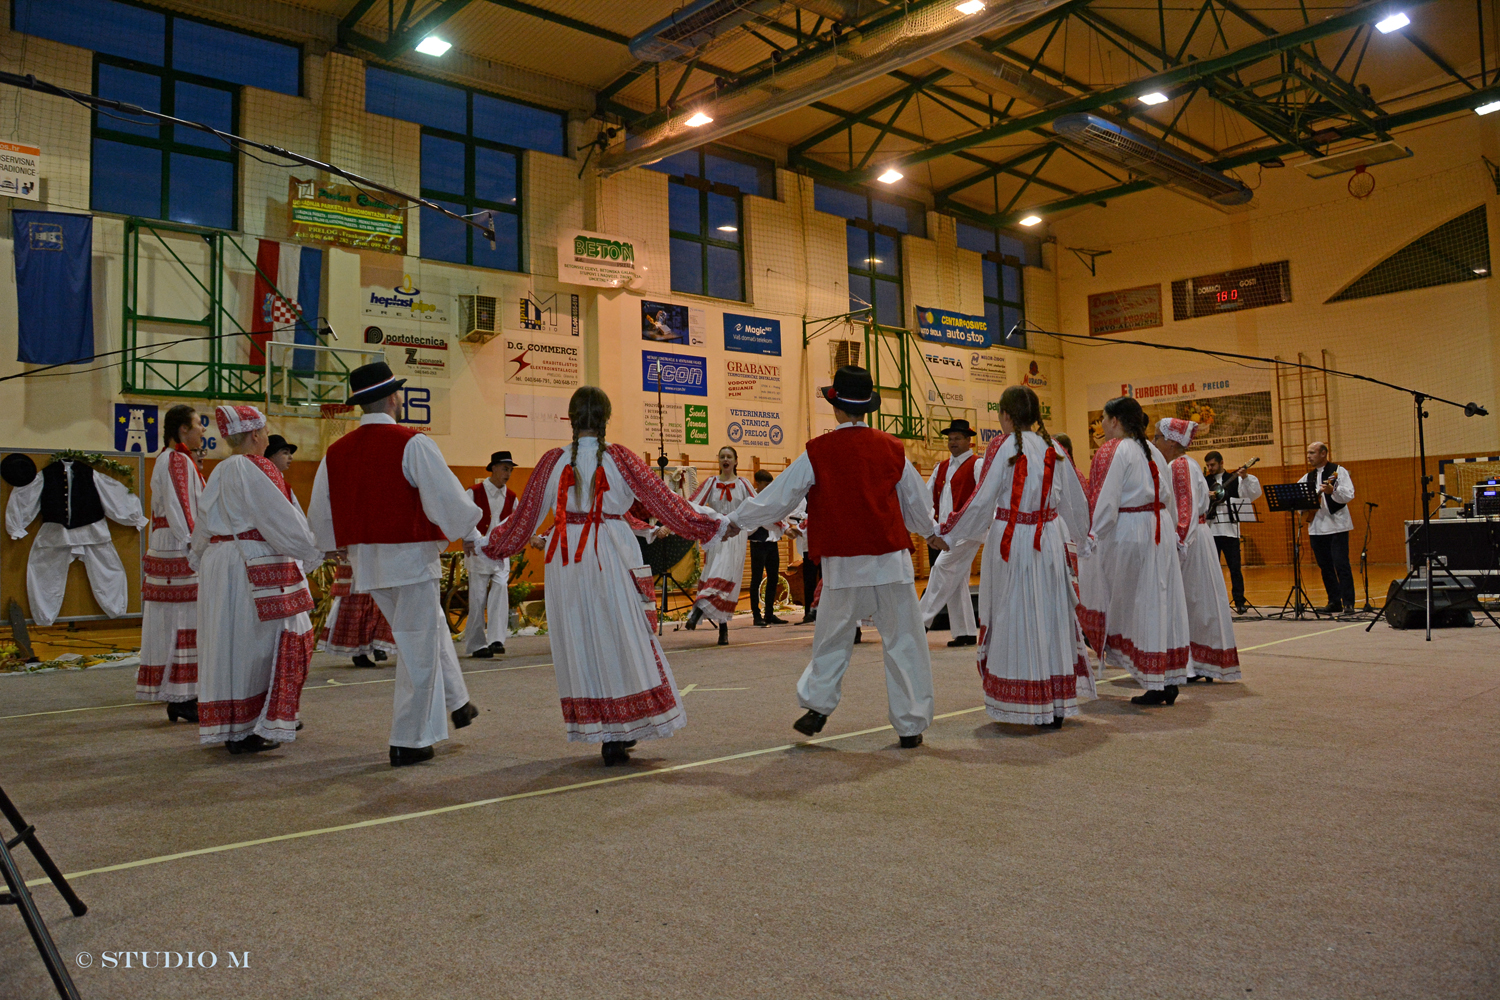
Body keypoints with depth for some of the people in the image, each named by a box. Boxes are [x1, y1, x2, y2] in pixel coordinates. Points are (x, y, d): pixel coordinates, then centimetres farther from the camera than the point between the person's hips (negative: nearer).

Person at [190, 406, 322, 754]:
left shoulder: (219, 472, 13)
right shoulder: (255, 469, -12)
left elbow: (204, 525, 22)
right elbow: (282, 518, -15)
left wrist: (199, 558, 35)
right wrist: (318, 551, -9)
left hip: (219, 565, 8)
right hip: (255, 567, -8)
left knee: (228, 644, 12)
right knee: (256, 644, 0)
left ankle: (229, 726, 20)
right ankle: (250, 730, 1)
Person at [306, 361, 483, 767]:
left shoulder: (336, 453, 4)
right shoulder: (412, 444, -15)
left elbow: (320, 520, 11)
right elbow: (448, 500, -16)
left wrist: (353, 543, 27)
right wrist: (473, 528, 2)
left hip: (367, 562, 7)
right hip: (411, 557, -7)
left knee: (432, 628, 25)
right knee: (417, 649, 5)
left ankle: (456, 704, 36)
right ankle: (407, 741, 11)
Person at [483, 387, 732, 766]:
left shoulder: (553, 462, 1)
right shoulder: (619, 458, -4)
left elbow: (524, 516, 8)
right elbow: (664, 502, -2)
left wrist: (486, 542, 24)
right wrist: (714, 525, 5)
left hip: (565, 561, 2)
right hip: (612, 558, -2)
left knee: (577, 643, 10)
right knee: (620, 639, 7)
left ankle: (594, 728, 15)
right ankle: (618, 734, 8)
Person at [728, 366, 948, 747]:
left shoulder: (818, 452, -4)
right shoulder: (891, 448, 2)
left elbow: (779, 496, 2)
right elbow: (917, 500, 16)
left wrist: (736, 521, 15)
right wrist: (932, 533, 35)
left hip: (843, 564, -1)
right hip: (891, 559, 1)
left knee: (833, 638, 17)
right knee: (903, 640, 7)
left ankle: (817, 705, 13)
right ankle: (911, 725, 11)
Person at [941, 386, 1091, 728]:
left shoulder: (1002, 447, -8)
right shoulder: (1054, 450, 6)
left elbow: (982, 501, -10)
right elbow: (1074, 500, 15)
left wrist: (949, 533, 1)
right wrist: (1084, 533, 32)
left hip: (1010, 542, -4)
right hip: (1048, 542, 4)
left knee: (1012, 619, 4)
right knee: (1051, 616, 11)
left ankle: (1020, 705, 9)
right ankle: (1057, 705, 16)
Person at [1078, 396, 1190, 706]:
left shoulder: (1112, 451, -9)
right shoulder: (1153, 451, 14)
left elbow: (1105, 502, -17)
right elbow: (1169, 499, 16)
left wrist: (1091, 541, -16)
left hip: (1127, 535, -7)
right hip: (1159, 534, 7)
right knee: (1161, 602, 8)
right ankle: (1169, 681, 11)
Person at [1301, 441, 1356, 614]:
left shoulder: (1339, 472, -2)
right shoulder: (1308, 477, 16)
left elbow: (1349, 495, -12)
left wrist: (1332, 491, -29)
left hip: (1336, 526, -6)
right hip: (1316, 527, 6)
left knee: (1341, 564, -9)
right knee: (1325, 566, 8)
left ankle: (1348, 603, -7)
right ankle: (1334, 602, 14)